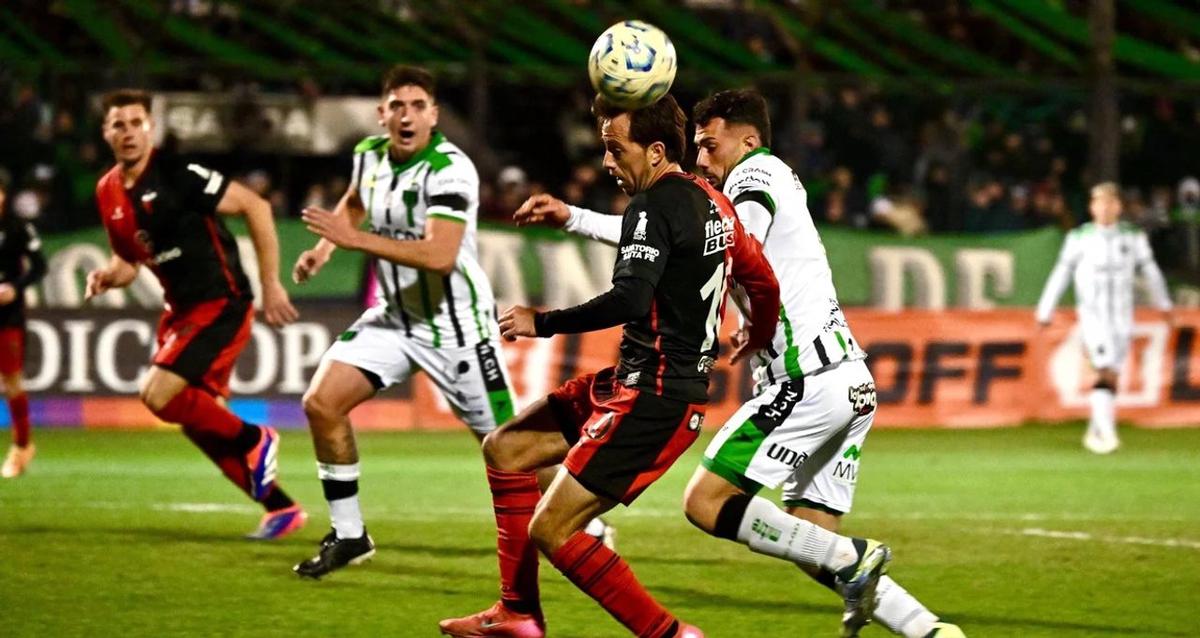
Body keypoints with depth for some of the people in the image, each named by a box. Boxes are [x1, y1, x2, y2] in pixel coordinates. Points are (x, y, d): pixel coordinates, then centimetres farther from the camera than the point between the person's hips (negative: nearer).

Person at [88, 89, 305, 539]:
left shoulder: (177, 175, -17)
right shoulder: (108, 192, 6)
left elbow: (255, 206, -16)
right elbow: (129, 260, 19)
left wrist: (270, 285, -15)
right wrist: (109, 276, -5)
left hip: (221, 305, -9)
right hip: (181, 310, 9)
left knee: (157, 394, -20)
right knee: (198, 420, 10)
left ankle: (255, 441, 1)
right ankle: (281, 508, 22)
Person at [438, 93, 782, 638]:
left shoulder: (655, 206, -17)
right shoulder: (711, 202, 11)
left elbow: (628, 300, -28)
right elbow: (763, 282, 20)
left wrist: (541, 323, -18)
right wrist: (757, 339, 40)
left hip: (654, 398, -10)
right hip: (630, 380, 10)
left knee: (550, 531, -10)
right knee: (504, 448, 15)